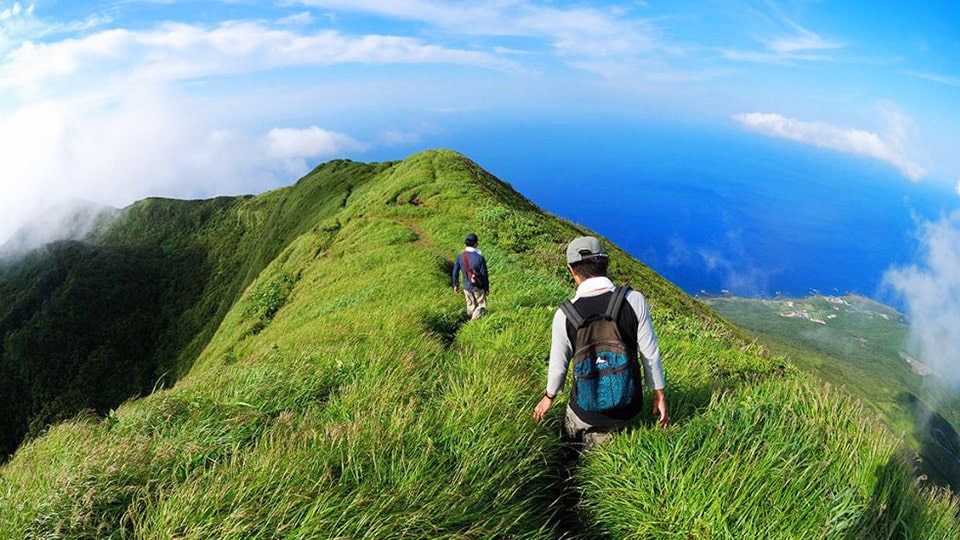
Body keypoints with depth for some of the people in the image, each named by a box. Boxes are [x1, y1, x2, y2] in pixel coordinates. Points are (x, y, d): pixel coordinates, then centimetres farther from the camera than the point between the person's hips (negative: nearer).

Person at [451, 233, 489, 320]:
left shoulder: (459, 257, -13)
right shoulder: (480, 258, -24)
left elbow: (455, 273, -4)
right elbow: (484, 275, -15)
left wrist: (456, 285, 13)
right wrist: (487, 288, -1)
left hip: (466, 287, 4)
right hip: (478, 288, -4)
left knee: (471, 304, 25)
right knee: (481, 306, 16)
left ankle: (472, 318, 43)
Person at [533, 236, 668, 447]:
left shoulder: (564, 314, -17)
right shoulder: (634, 300, -17)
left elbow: (558, 364, -4)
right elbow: (650, 353, -8)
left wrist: (549, 397, 15)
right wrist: (659, 394, 8)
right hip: (629, 406, 2)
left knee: (571, 438, 30)